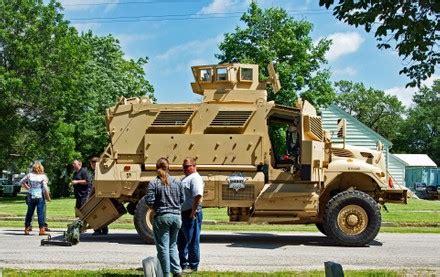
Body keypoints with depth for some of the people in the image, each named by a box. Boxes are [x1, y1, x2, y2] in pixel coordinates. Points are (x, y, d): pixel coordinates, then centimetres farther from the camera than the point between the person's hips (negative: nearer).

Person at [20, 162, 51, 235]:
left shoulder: (29, 175, 1)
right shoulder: (43, 176, -7)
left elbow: (21, 182, 10)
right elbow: (45, 188, -12)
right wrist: (48, 197, -2)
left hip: (31, 197, 3)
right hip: (40, 197, -3)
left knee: (29, 212, 13)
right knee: (40, 213, -1)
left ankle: (27, 228, 19)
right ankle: (42, 229, -3)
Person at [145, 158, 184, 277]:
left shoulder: (153, 183, -8)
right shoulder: (177, 182, 4)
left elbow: (149, 201, -12)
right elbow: (182, 199, 7)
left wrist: (155, 207, 7)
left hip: (162, 217, -4)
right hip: (176, 216, 4)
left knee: (163, 247, 5)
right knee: (173, 245, 19)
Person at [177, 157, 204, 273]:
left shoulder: (195, 178, -13)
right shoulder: (186, 178, 19)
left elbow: (198, 196, -25)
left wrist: (192, 214, -25)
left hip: (191, 214, -11)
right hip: (183, 213, 11)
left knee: (192, 241, -1)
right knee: (181, 241, 17)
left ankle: (193, 266, 7)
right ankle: (183, 264, 28)